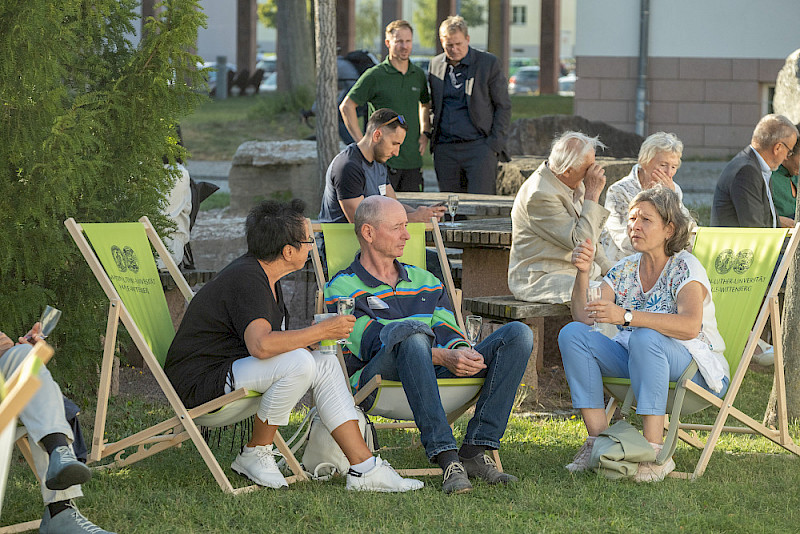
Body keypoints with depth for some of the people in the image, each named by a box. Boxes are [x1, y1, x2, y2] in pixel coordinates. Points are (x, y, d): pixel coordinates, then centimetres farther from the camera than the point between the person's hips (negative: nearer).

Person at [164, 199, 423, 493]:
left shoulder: (263, 274, 12)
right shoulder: (245, 279, -21)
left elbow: (272, 342, 20)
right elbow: (261, 345, -36)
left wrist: (311, 334, 1)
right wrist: (320, 331, -25)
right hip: (199, 382, -11)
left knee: (325, 363, -1)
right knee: (299, 363, -29)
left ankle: (364, 468, -5)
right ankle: (255, 454, -11)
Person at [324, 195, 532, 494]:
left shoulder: (424, 281, 28)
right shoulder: (343, 288, 7)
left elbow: (448, 333, 16)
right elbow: (373, 344, -8)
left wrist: (462, 351, -11)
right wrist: (442, 357, -20)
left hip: (438, 374, 6)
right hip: (376, 377, -6)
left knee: (518, 334, -13)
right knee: (411, 329, -39)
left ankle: (475, 451, -24)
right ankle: (446, 458, -46)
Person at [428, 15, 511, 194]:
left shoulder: (488, 63, -1)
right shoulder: (435, 64, 12)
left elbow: (503, 106, 1)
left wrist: (495, 144, -7)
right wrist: (431, 137, 9)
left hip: (479, 146, -4)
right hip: (445, 149, 4)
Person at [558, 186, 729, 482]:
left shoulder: (685, 267, -10)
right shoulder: (625, 270, 9)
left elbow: (690, 326, -29)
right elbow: (583, 317, -1)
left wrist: (625, 316, -38)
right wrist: (583, 272, -17)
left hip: (695, 371, -6)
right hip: (635, 361, 6)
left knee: (645, 337, -37)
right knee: (572, 334, -14)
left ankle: (656, 452, -38)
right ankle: (598, 439, -19)